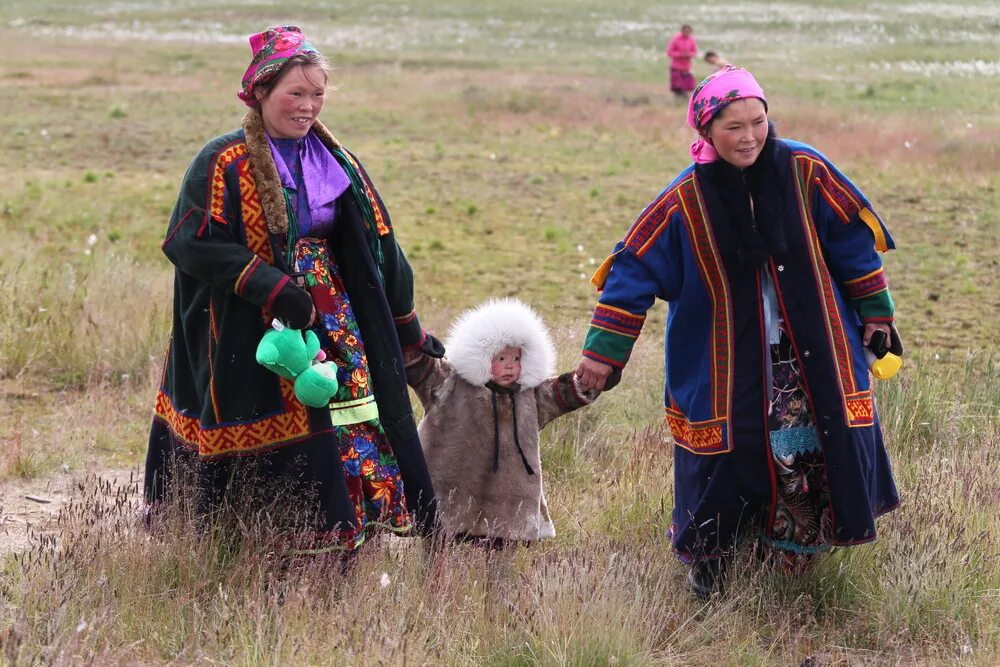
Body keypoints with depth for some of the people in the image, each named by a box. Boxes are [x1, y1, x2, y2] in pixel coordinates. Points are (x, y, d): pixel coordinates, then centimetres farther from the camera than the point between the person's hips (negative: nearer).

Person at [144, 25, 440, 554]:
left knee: (355, 425, -2)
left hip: (333, 321, 5)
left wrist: (406, 325, 19)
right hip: (253, 337, -5)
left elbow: (376, 246, 16)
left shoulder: (334, 163, 10)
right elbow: (190, 242, -17)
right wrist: (273, 289, -23)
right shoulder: (225, 163, -8)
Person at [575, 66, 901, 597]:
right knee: (726, 461, 2)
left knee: (813, 454, 2)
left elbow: (852, 241, 3)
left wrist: (875, 313, 7)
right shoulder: (686, 201, -11)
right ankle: (706, 560, 25)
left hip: (813, 354, 2)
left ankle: (796, 558, 22)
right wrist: (602, 352, -9)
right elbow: (634, 269, -7)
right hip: (728, 368, -1)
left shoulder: (805, 172, -8)